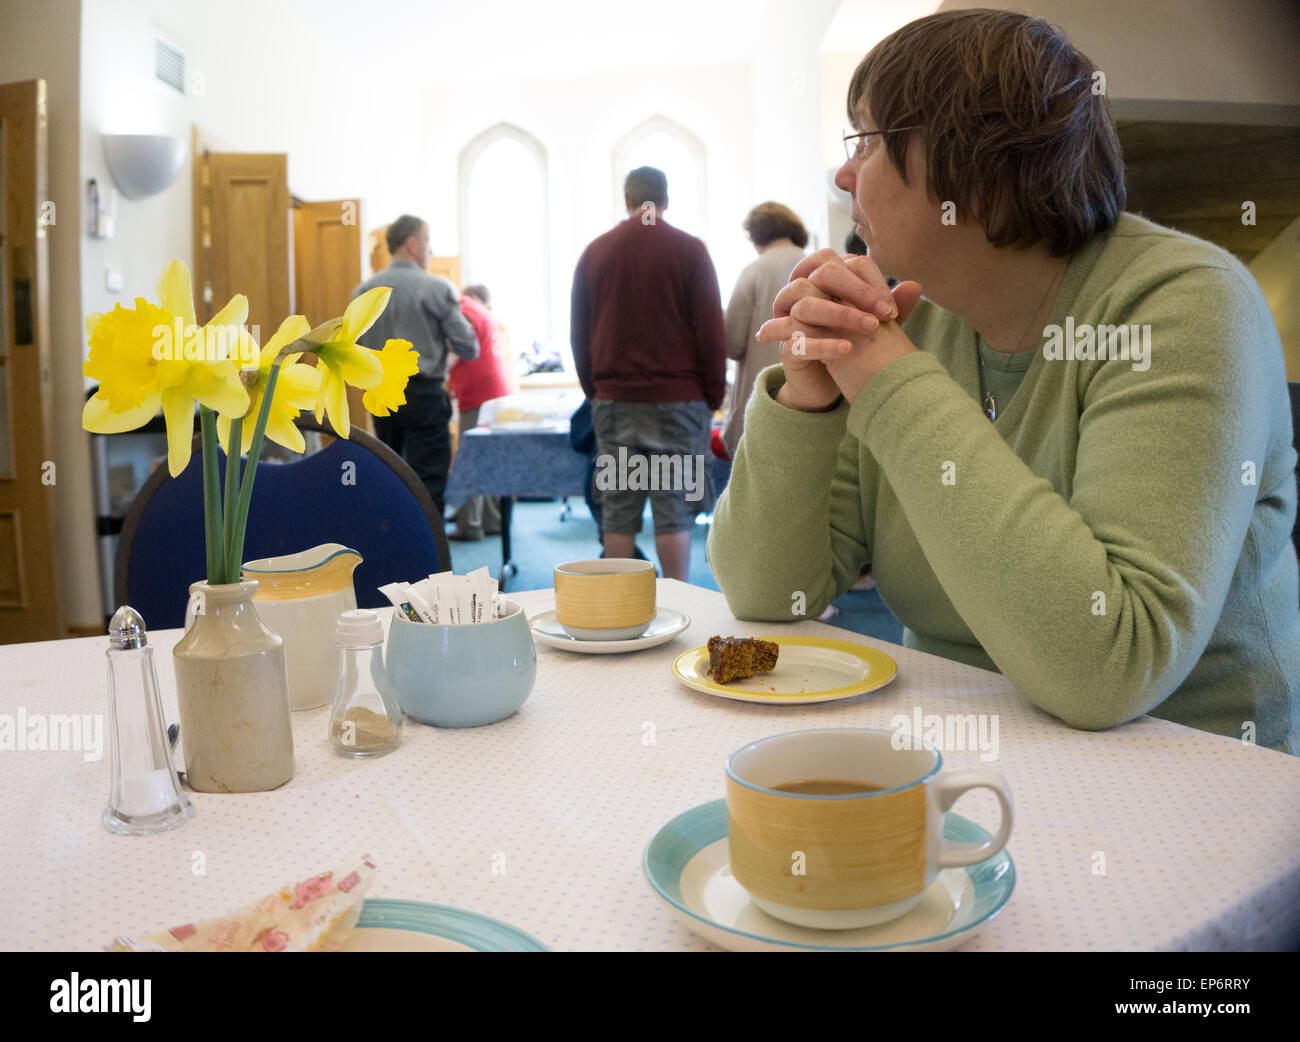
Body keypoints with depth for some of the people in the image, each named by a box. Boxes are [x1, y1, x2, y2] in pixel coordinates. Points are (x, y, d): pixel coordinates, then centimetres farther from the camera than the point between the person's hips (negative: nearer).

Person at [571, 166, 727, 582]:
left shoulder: (595, 252, 9)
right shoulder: (690, 250, -1)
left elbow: (578, 333, 12)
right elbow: (711, 331, -3)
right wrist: (714, 395, 5)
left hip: (614, 399, 3)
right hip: (678, 398, -3)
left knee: (618, 511, 6)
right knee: (675, 509, -1)